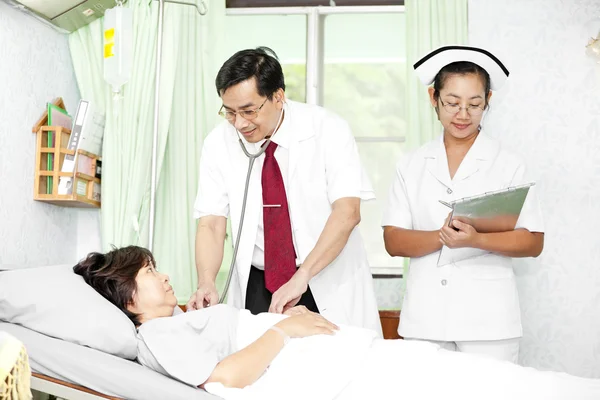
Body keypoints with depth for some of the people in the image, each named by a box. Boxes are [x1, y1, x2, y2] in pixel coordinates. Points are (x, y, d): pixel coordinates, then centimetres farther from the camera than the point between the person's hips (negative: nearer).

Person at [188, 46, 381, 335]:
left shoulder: (327, 130, -13)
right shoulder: (218, 143, -5)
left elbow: (347, 212, -20)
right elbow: (210, 224, -6)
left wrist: (301, 278, -29)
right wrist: (207, 283, -24)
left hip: (331, 285, -2)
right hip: (257, 287, 2)